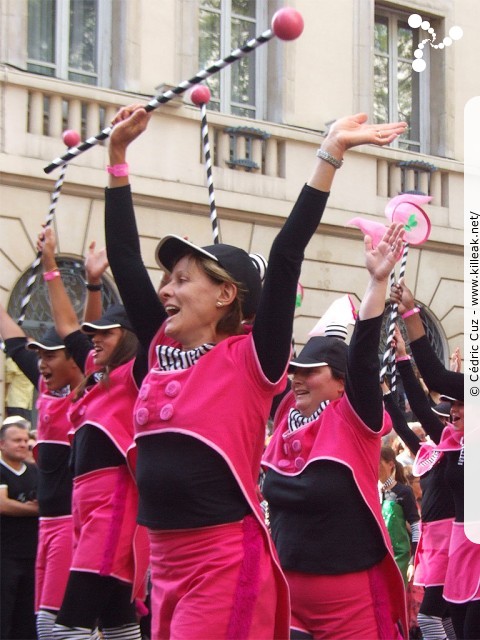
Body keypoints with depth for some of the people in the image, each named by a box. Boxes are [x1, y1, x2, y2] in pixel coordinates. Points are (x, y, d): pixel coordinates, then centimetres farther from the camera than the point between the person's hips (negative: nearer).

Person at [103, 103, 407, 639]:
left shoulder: (249, 361, -7)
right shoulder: (163, 350, 9)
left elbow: (285, 257, -14)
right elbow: (123, 254, 11)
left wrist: (331, 153, -17)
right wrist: (118, 152, 11)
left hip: (228, 565, -7)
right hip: (165, 566, 7)